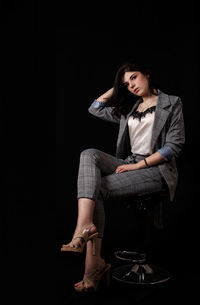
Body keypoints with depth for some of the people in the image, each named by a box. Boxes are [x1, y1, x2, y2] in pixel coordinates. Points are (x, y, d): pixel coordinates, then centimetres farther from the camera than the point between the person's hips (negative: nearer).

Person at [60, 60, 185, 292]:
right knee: (89, 155, -23)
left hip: (155, 169, -6)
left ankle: (94, 264, -24)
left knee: (96, 187, -24)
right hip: (129, 163, 6)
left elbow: (174, 145, -5)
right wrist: (116, 88, 23)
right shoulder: (128, 108, 24)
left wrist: (139, 165, -13)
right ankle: (85, 225, -38)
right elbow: (95, 108, 27)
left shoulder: (171, 103, 6)